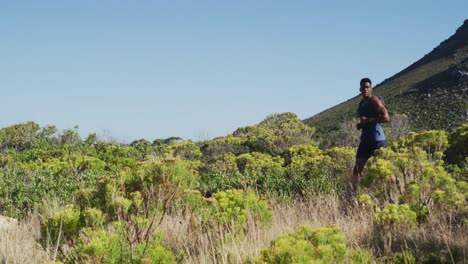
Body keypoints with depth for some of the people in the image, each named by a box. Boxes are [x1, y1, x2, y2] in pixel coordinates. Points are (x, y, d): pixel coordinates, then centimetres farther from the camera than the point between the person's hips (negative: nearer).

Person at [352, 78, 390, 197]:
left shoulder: (374, 100, -7)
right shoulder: (362, 103, 17)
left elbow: (386, 117, -18)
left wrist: (367, 120, -16)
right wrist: (360, 124, 8)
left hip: (377, 139, -8)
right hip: (365, 139, 8)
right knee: (358, 167, 1)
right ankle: (355, 193, 3)